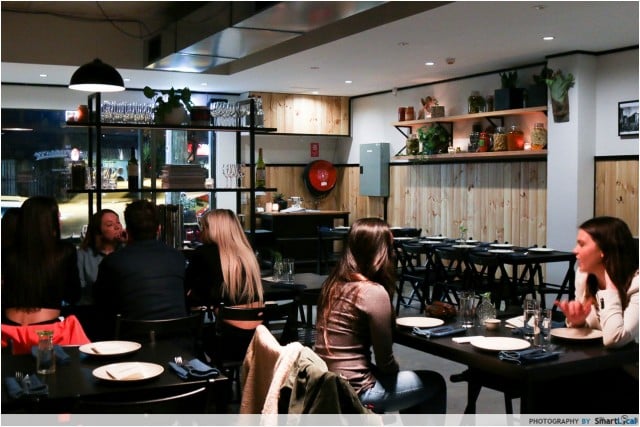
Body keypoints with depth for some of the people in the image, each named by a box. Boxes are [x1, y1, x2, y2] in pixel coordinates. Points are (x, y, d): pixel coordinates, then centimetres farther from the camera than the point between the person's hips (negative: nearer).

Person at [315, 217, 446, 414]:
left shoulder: (333, 283, 4)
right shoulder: (374, 292, -19)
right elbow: (385, 362, -11)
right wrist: (396, 371, 8)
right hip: (352, 390, -8)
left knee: (414, 381, 28)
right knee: (435, 383, 14)